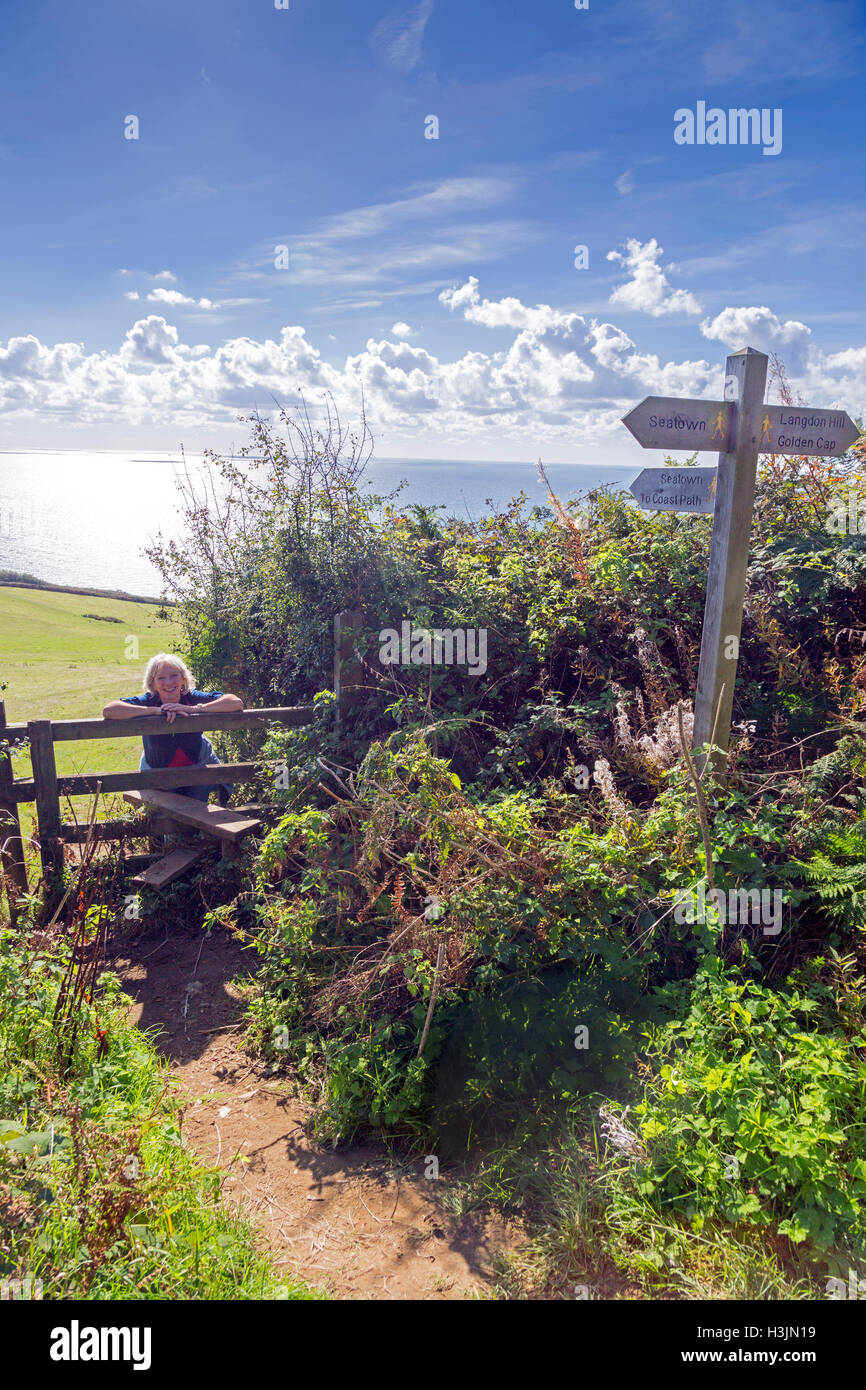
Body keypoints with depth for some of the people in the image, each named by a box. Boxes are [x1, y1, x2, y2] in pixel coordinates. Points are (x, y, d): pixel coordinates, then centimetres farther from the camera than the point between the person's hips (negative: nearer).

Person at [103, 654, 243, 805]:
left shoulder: (193, 698, -20)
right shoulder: (148, 701, -22)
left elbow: (237, 703, -30)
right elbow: (108, 710, -37)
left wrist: (193, 709, -37)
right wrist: (156, 710, -38)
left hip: (199, 766, 0)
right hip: (157, 773, 0)